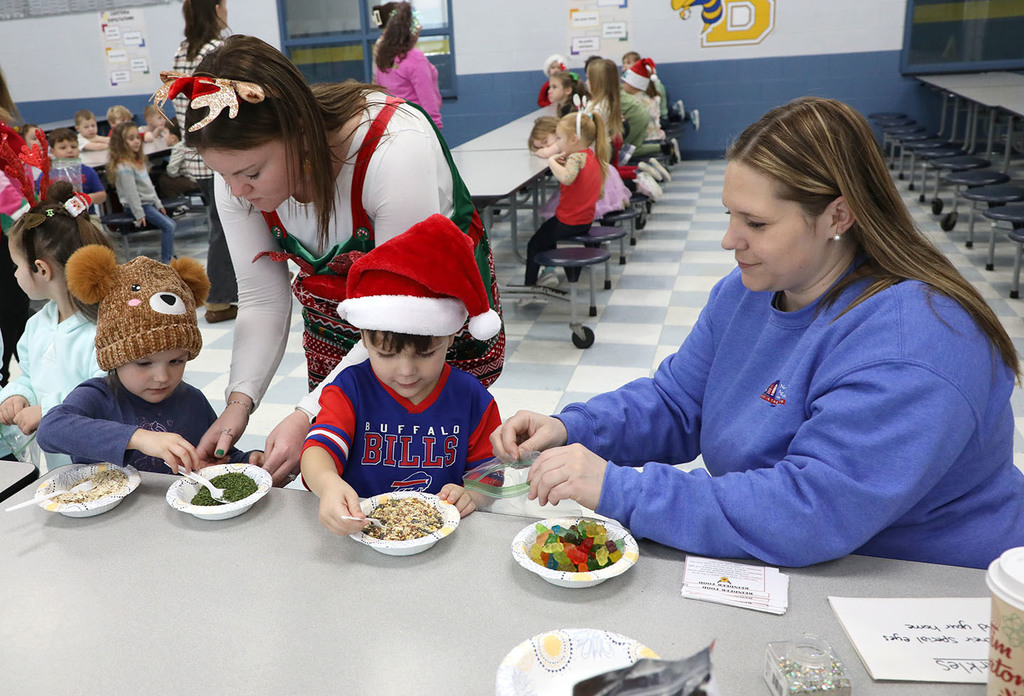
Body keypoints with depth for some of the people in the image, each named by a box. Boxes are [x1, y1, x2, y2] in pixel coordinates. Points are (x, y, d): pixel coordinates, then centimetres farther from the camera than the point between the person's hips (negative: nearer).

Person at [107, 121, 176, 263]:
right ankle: (165, 261, -15)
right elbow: (130, 192, -21)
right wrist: (139, 214, -21)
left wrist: (158, 204, 15)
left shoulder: (139, 160, 12)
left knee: (171, 224, 8)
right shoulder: (123, 166, -19)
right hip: (139, 205, -10)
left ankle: (168, 256, 9)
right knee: (168, 226, -16)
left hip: (149, 202, 10)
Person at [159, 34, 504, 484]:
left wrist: (309, 416, -33)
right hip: (333, 329, 5)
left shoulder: (396, 149, -35)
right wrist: (239, 401, -23)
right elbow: (262, 300, -8)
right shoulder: (239, 168, -16)